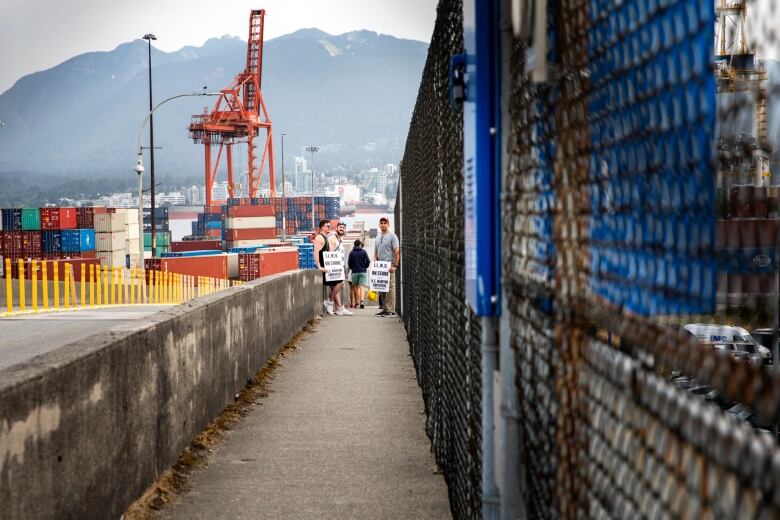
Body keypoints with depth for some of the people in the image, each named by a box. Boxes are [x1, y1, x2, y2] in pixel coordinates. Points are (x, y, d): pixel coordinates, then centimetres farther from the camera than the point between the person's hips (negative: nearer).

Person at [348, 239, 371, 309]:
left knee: (355, 287, 12)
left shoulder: (351, 252, 1)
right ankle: (361, 300, -22)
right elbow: (368, 261, -5)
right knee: (361, 286, -4)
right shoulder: (363, 252, -3)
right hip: (363, 271, -1)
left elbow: (349, 263, 1)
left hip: (354, 272, 1)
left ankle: (357, 301, 13)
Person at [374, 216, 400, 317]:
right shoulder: (377, 237, 19)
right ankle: (385, 308, 13)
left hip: (389, 266, -7)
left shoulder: (392, 236, -3)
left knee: (390, 287, -9)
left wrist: (395, 265, -16)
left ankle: (390, 310, -10)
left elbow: (397, 252, -9)